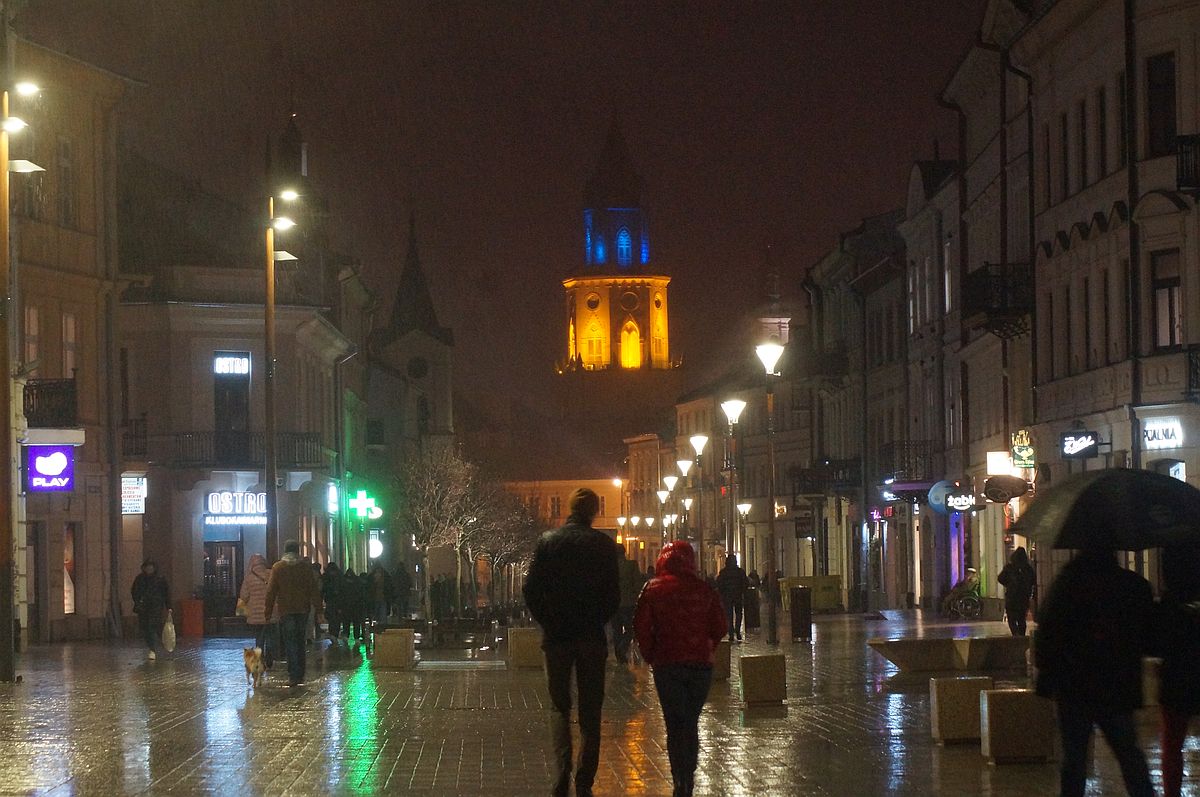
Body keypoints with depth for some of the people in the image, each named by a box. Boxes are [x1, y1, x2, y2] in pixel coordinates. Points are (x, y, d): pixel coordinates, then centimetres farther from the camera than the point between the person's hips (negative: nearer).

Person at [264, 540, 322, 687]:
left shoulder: (278, 567, -2)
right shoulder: (305, 567, 4)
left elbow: (271, 591, -3)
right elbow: (314, 590, 4)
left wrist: (268, 612, 2)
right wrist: (318, 610, 8)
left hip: (286, 611, -2)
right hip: (302, 610, 2)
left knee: (290, 643, -1)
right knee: (300, 642, 13)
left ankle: (293, 676, -8)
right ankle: (300, 675, 15)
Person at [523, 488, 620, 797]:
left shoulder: (548, 541, -3)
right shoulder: (604, 545, -4)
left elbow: (531, 590, -4)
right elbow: (614, 595, -4)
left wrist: (547, 621, 8)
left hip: (556, 636, 0)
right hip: (592, 638, 0)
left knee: (559, 706, 10)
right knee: (590, 711, 8)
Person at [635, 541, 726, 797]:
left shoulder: (653, 589, -3)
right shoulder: (704, 590, 1)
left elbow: (642, 627, -7)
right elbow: (719, 628, 2)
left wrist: (650, 656, 6)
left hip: (667, 664, -2)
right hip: (701, 665, 2)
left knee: (675, 725, 2)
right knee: (691, 723, 14)